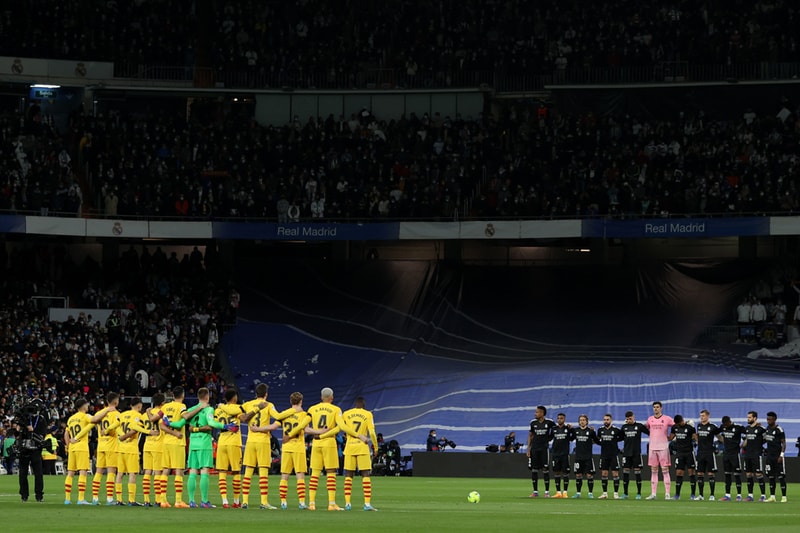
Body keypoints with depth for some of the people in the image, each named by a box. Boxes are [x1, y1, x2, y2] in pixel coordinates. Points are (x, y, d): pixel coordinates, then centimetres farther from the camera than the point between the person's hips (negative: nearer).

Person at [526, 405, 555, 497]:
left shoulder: (549, 422, -3)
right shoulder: (533, 422, 5)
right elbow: (530, 436, 10)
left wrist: (549, 438, 4)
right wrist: (528, 449, 5)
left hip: (544, 448, -3)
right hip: (534, 448, 3)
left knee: (545, 470, -4)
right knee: (534, 470, 2)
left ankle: (547, 491, 3)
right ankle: (535, 491, 9)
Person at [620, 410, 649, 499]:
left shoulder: (639, 426, -1)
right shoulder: (624, 427, 9)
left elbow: (650, 433, -1)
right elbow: (621, 438, 18)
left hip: (636, 453, -3)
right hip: (626, 452, 3)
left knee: (637, 472, -2)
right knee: (625, 472, 2)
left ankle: (639, 493, 4)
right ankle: (625, 493, 9)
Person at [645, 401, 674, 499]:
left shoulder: (667, 419, -2)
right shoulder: (650, 419, 10)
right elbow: (645, 428, 25)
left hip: (663, 448, -4)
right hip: (652, 448, 4)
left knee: (665, 471, -5)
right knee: (653, 471, 6)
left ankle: (667, 494, -4)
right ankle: (653, 493, 8)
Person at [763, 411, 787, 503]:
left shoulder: (779, 430, -12)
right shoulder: (767, 428, 9)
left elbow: (783, 443, -11)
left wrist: (781, 455, -16)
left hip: (778, 456, -7)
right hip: (770, 456, 7)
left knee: (781, 477, -5)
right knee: (771, 476, 8)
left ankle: (784, 497, -2)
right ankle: (772, 496, 13)